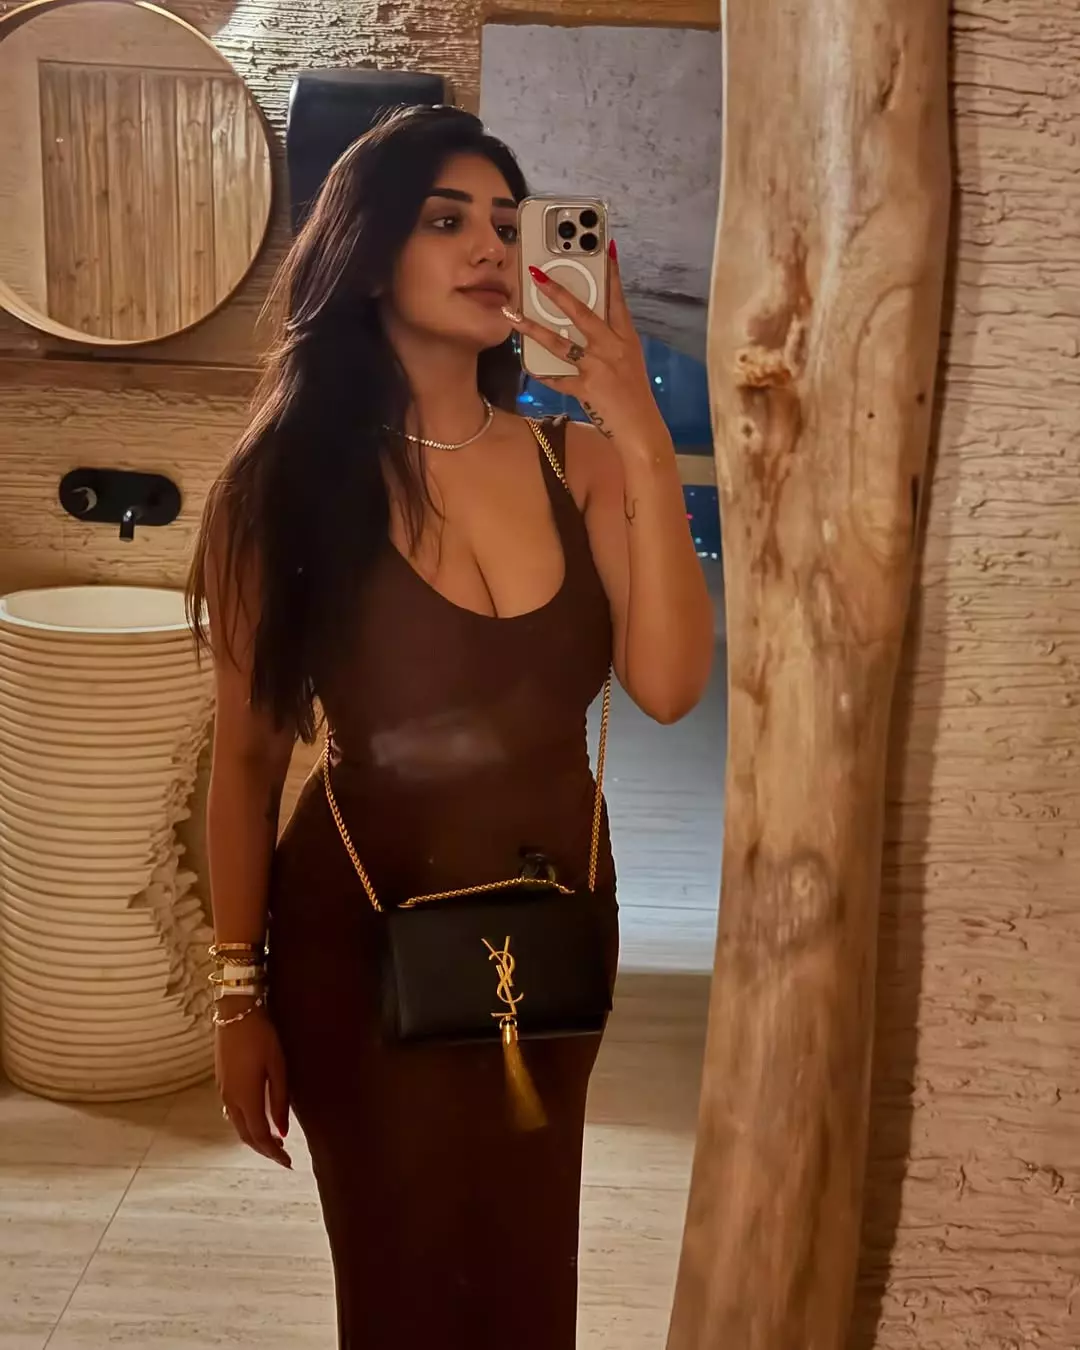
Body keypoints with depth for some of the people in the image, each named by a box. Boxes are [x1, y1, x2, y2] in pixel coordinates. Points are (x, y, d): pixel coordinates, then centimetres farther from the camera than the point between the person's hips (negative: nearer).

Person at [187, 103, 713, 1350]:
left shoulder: (577, 460, -3)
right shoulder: (283, 482, -10)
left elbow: (667, 686, -15)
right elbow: (247, 759, -7)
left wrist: (644, 444, -21)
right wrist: (241, 991, -6)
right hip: (362, 943, -3)